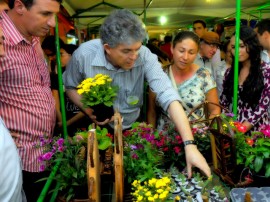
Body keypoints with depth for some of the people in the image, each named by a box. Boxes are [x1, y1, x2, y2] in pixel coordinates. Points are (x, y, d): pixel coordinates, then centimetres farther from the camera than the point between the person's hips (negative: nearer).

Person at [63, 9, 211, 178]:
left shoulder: (145, 56, -24)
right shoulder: (83, 54, -21)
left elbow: (169, 96, -33)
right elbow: (70, 86, -2)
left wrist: (190, 145, -41)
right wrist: (87, 109, -21)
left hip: (132, 129, 1)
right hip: (96, 130, 0)